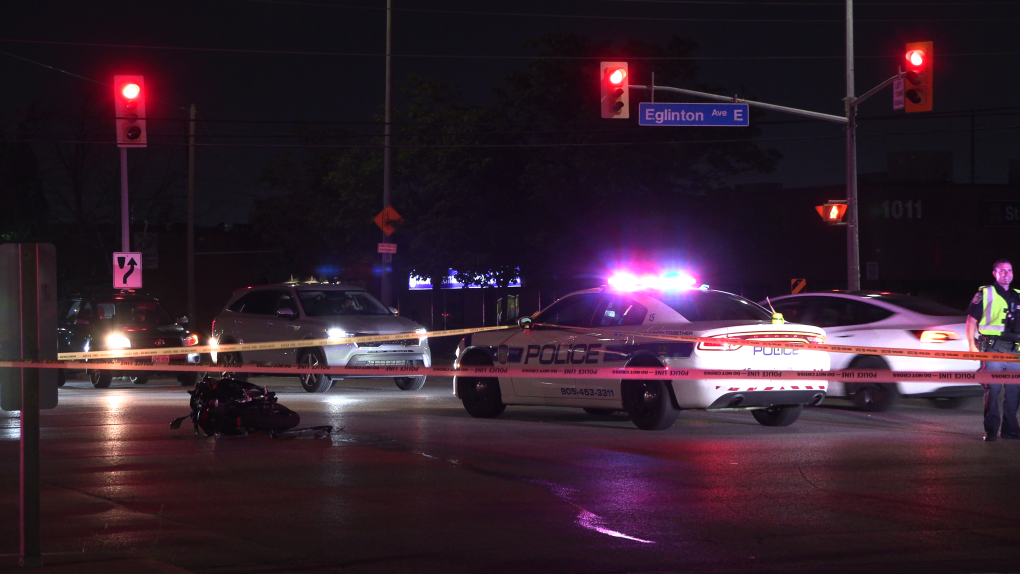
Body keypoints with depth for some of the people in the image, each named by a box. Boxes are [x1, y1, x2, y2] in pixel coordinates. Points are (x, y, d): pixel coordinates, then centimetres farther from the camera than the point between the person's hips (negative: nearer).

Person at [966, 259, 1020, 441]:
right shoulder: (985, 294, 3)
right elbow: (971, 320, 1)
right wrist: (972, 344, -7)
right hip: (993, 350, -5)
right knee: (992, 389, -7)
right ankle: (991, 430, -3)